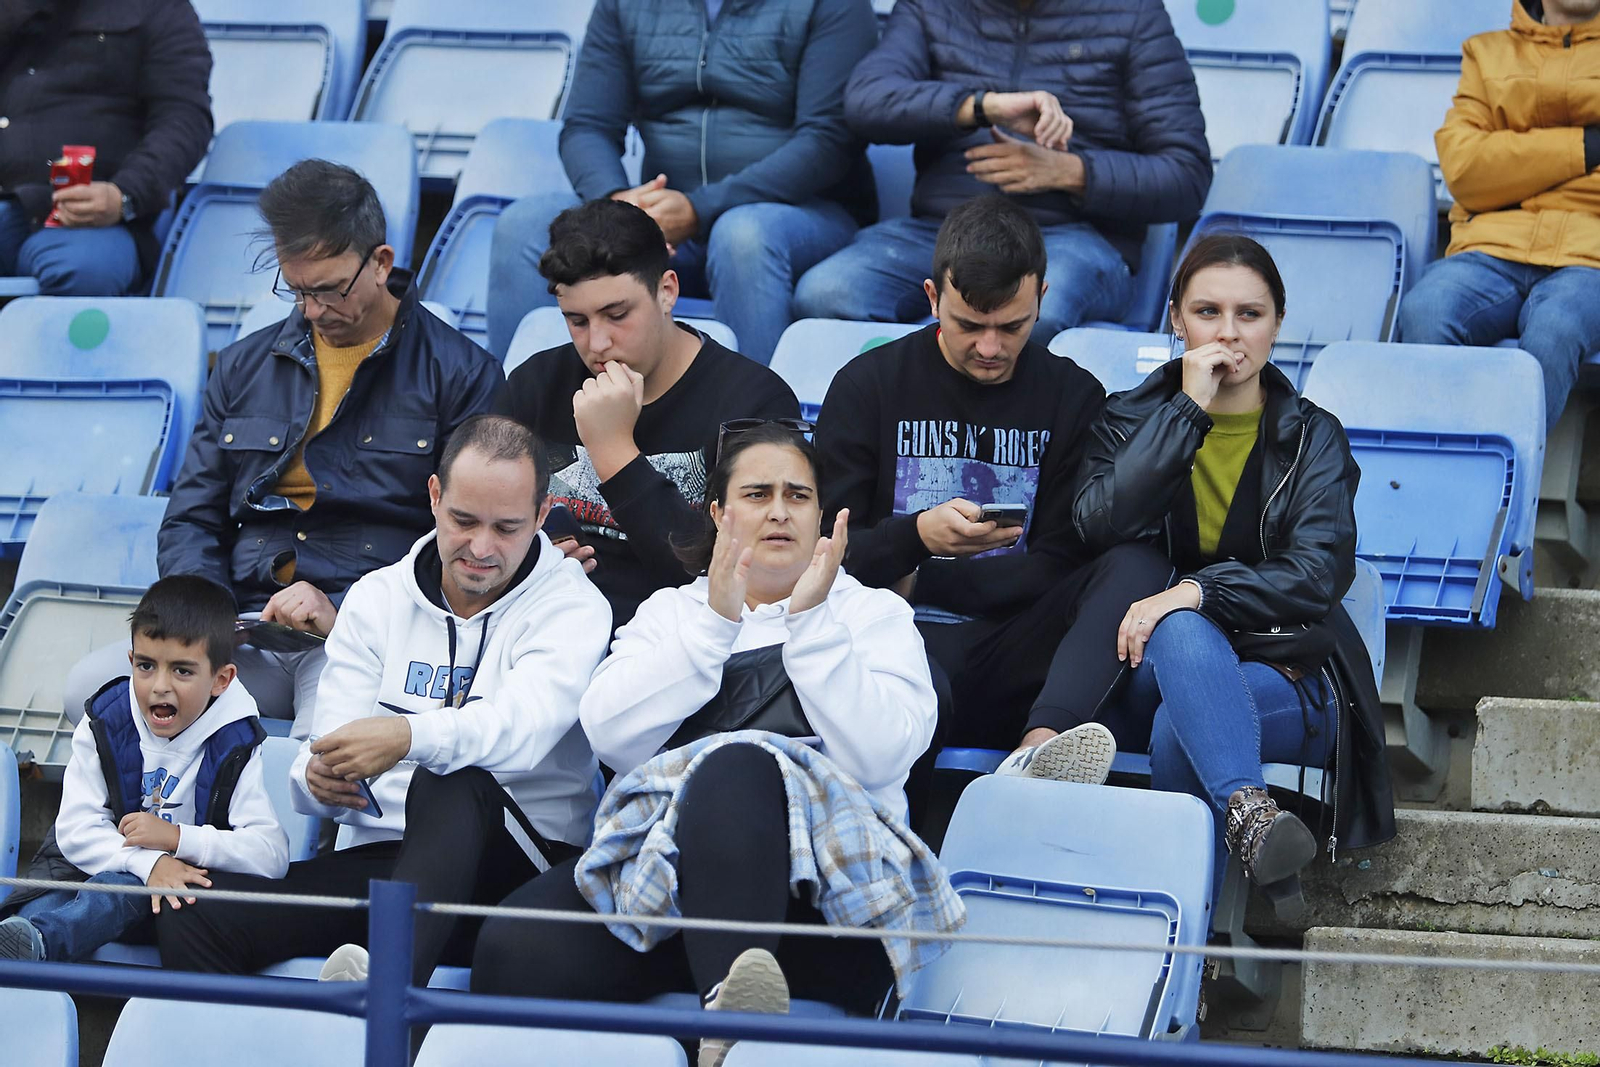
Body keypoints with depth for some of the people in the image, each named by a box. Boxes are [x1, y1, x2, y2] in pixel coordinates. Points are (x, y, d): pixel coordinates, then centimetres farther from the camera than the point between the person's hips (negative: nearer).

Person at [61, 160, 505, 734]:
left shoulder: (461, 375, 5)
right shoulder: (244, 366, 21)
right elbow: (190, 520, 23)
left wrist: (346, 617, -16)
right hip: (244, 630, 6)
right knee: (91, 685, -24)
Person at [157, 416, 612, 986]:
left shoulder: (572, 607, 1)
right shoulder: (376, 597, 14)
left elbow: (523, 723, -20)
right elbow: (333, 742, 7)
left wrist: (409, 737, -41)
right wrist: (317, 779, -20)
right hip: (376, 857, 4)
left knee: (455, 786, -40)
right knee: (189, 920, -21)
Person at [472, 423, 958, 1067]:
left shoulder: (875, 615, 21)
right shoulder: (671, 613, 28)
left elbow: (879, 757, 0)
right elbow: (610, 735, 7)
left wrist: (811, 623, -4)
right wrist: (715, 624, 0)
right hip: (662, 872, 2)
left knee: (737, 767, -39)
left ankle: (733, 1011, -57)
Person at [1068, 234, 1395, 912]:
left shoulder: (1312, 437, 12)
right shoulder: (1132, 420, 14)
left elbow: (1320, 571, -6)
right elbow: (1098, 524, -8)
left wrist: (1198, 591, -22)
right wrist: (1188, 410, -9)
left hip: (1292, 676, 0)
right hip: (1154, 664, 0)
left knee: (1178, 729, -36)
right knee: (1181, 632, -39)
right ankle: (1248, 814, -59)